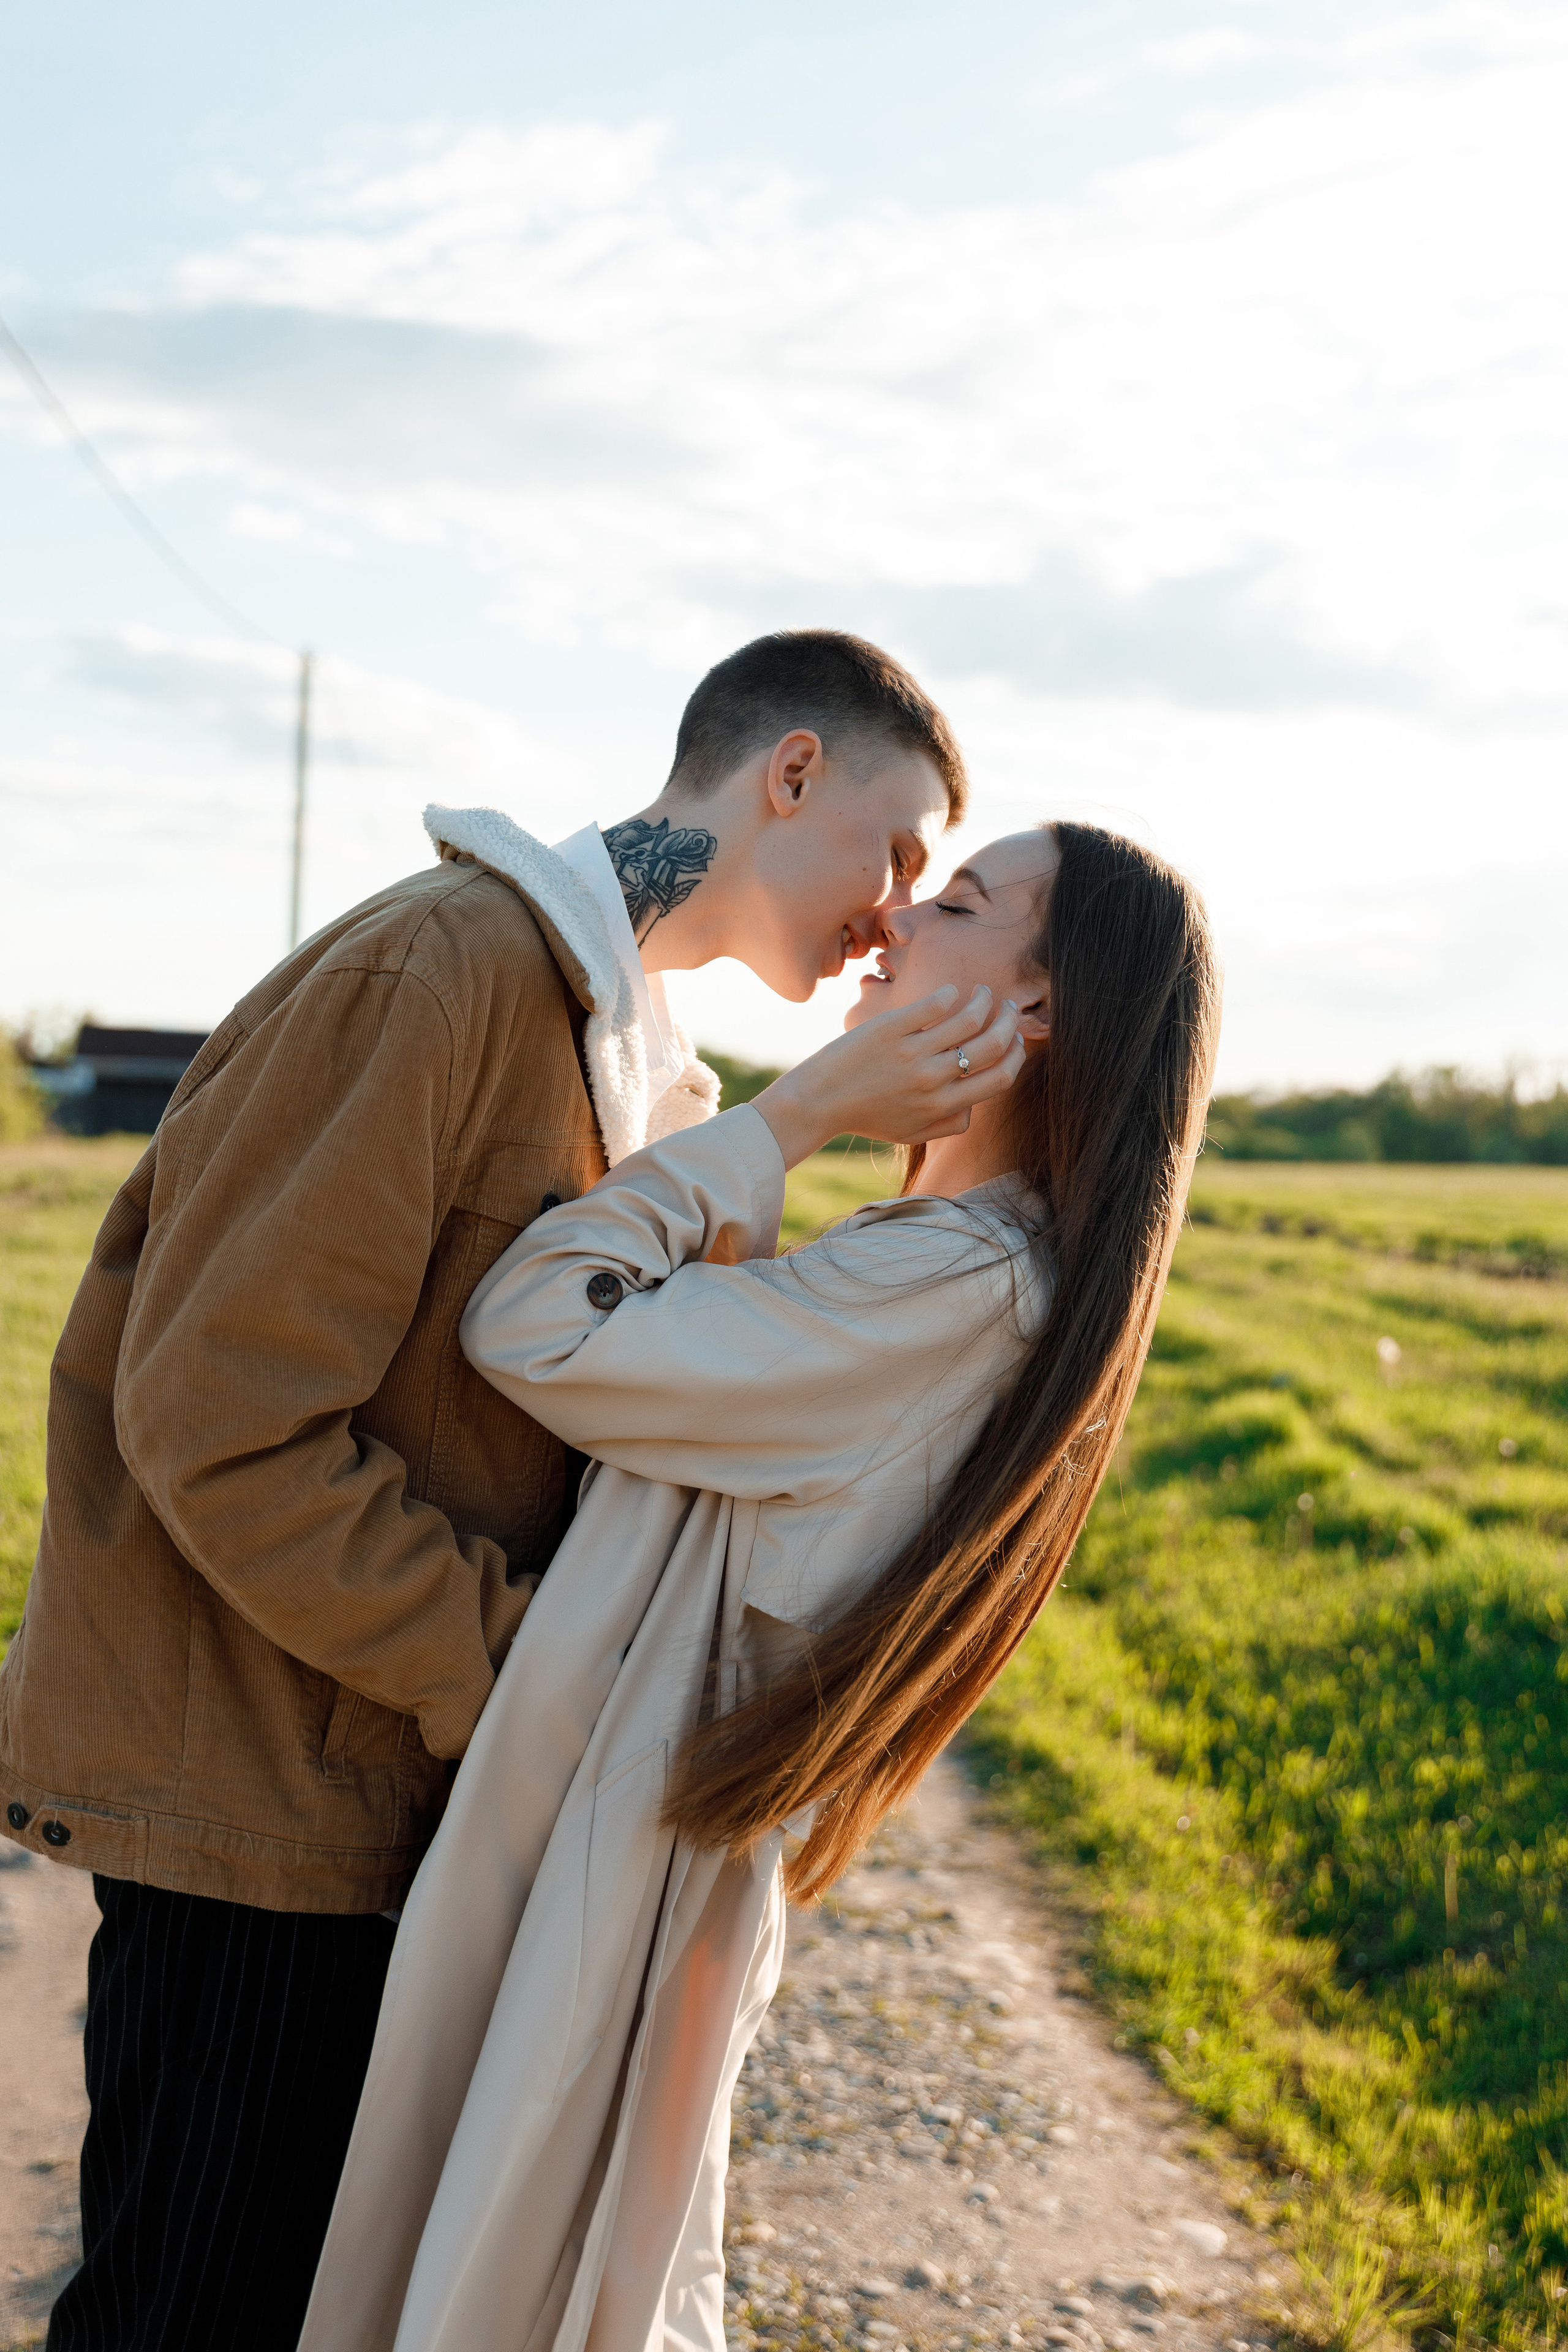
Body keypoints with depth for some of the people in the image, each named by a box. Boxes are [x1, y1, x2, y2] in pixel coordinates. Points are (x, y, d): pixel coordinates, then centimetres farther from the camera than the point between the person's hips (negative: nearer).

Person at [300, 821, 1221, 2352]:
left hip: (612, 1865, -9)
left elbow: (530, 1332, -22)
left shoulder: (960, 1287, -22)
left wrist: (791, 1120, -17)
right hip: (609, 1832, 9)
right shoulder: (981, 1265, 10)